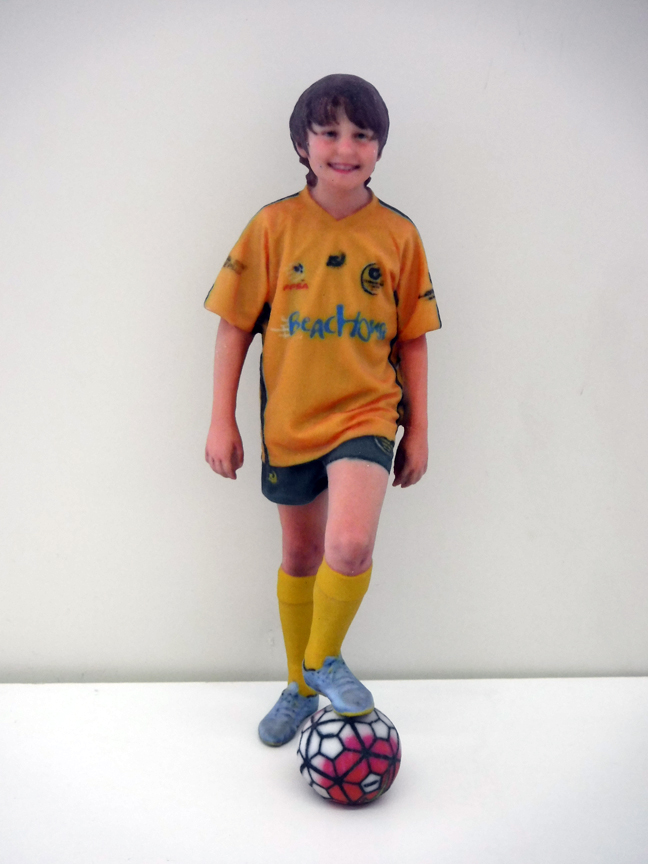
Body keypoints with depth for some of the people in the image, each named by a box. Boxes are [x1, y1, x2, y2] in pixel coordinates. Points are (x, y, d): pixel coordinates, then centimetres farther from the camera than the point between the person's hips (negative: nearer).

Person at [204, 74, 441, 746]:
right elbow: (234, 324, -1)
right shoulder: (274, 225, -4)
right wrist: (222, 420, -3)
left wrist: (418, 431, 5)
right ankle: (300, 687, 38)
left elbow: (411, 339, 4)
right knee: (299, 554, 15)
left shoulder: (397, 234, -2)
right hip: (289, 418, 1)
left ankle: (324, 659, 9)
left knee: (350, 546, -23)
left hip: (365, 413, -1)